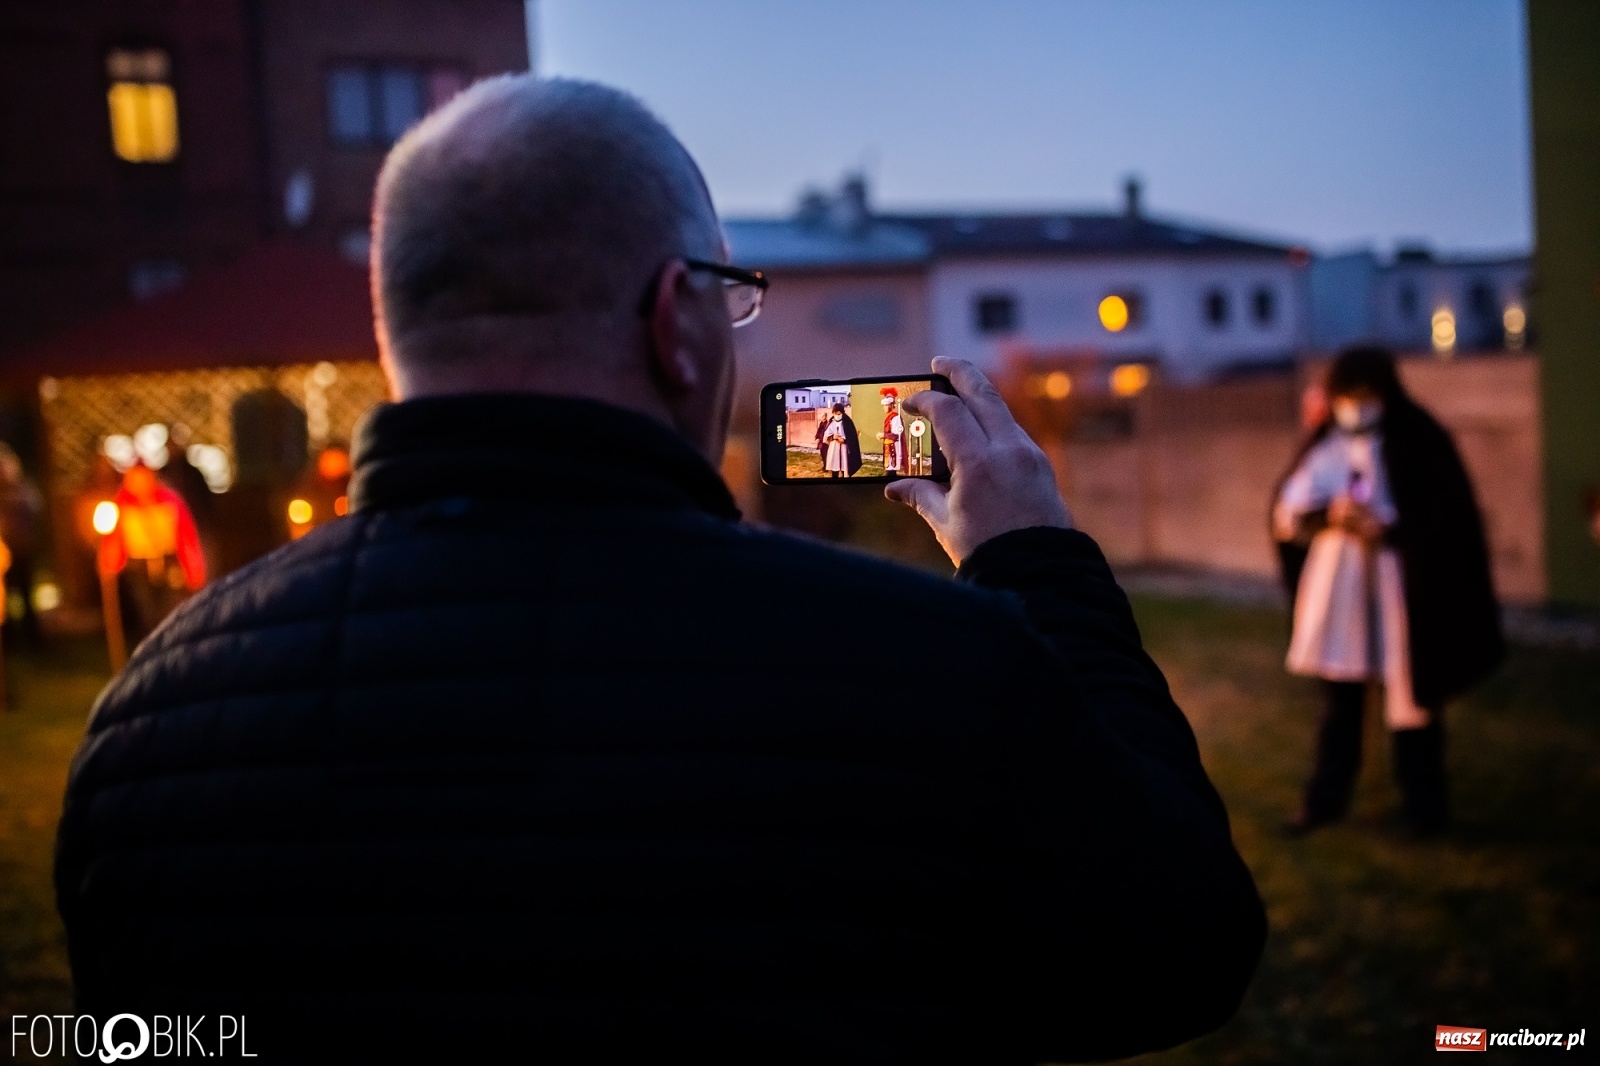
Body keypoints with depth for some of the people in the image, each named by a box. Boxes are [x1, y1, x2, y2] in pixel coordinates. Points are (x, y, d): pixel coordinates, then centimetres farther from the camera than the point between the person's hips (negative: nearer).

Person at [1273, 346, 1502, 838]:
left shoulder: (1420, 445, -6)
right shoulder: (1325, 448, 4)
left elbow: (1450, 519, -8)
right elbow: (1286, 513, -1)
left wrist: (1389, 530, -21)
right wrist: (1329, 513, -20)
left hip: (1400, 588, -3)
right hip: (1336, 587, 4)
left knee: (1412, 696, 4)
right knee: (1338, 698, 12)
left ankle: (1423, 803, 18)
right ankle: (1326, 796, 23)